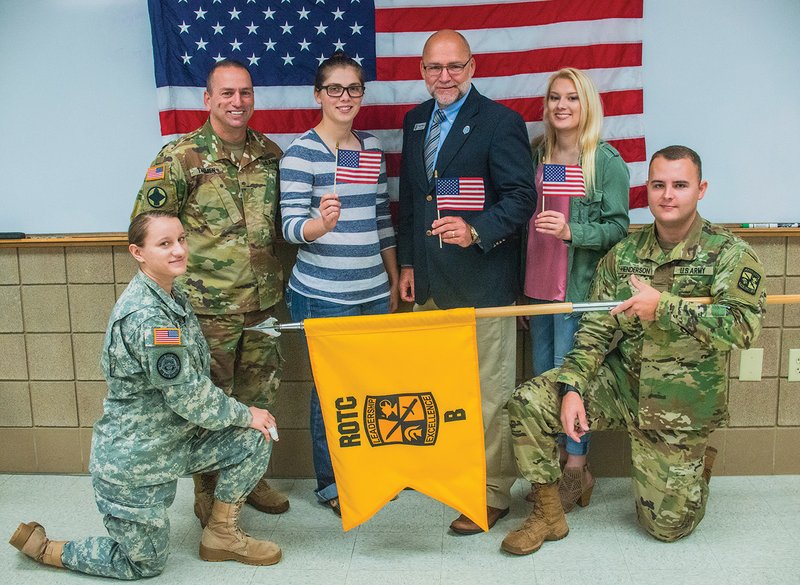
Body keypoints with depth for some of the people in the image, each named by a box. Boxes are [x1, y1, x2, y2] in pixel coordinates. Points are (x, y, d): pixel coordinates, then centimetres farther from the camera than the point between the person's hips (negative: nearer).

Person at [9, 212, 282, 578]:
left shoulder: (173, 298, 2)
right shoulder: (148, 317, -29)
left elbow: (191, 380, 12)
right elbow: (189, 397, -24)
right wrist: (244, 414, -9)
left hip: (168, 439, 8)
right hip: (133, 462, -8)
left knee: (254, 441, -2)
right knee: (146, 564, 9)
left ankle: (221, 535, 15)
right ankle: (42, 548, 24)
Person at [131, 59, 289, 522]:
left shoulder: (270, 153, 7)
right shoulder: (181, 157, -8)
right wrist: (178, 273, -6)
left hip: (264, 302, 5)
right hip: (209, 307, -5)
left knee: (259, 397, 15)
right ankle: (208, 492, 23)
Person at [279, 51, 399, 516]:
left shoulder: (373, 149, 9)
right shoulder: (301, 152, -8)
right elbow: (291, 226, -12)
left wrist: (395, 281, 15)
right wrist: (321, 224, -34)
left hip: (374, 291, 6)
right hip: (322, 295, -5)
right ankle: (330, 485, 22)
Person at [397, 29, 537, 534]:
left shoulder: (501, 122, -7)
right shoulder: (415, 121, 14)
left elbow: (522, 197, -12)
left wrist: (475, 230, -28)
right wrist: (408, 263, 14)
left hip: (483, 281, -6)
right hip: (430, 283, 7)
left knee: (489, 393, 1)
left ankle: (493, 493, 14)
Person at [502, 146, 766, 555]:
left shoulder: (729, 254, -9)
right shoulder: (623, 254, 2)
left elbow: (744, 326, -25)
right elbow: (595, 330, 1)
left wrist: (663, 306, -27)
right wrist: (572, 388, -13)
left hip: (680, 408, -3)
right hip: (619, 383, 3)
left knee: (667, 526, 2)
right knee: (528, 402, -17)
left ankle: (696, 462, 35)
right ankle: (548, 514, 0)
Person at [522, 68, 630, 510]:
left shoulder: (606, 161, -5)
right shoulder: (537, 155, 10)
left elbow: (618, 228, -7)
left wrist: (571, 232, -24)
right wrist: (521, 286, 14)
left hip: (579, 286, -6)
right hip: (537, 286, 6)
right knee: (542, 374, 10)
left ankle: (576, 469, 14)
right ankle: (556, 460, 24)